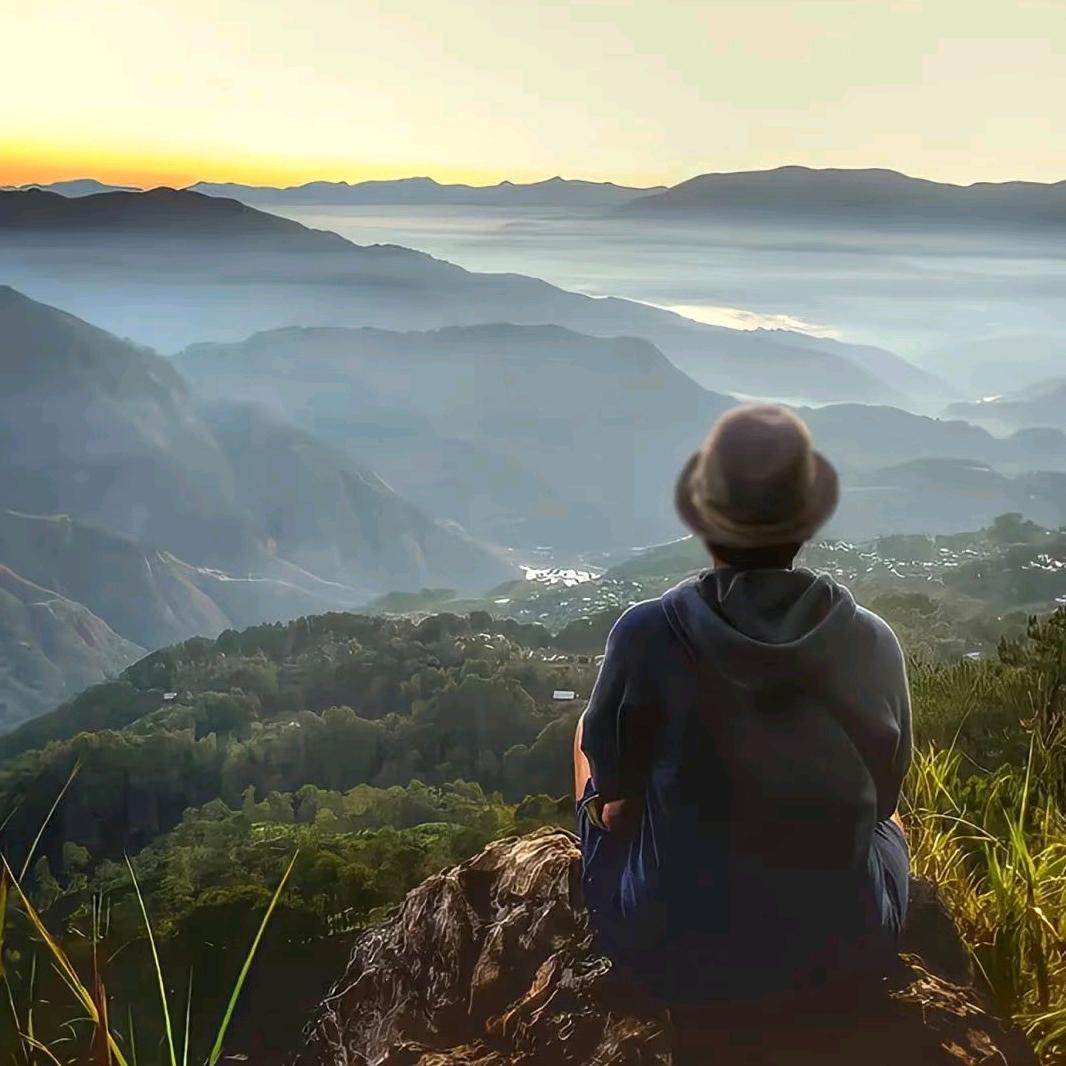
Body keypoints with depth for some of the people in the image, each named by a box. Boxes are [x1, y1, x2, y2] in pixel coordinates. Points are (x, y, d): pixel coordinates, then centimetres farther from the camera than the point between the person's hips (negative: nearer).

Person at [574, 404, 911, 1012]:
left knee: (590, 732, 24)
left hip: (674, 958, -1)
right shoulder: (874, 644, -14)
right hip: (848, 951, 2)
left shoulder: (646, 635, -20)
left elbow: (613, 779, -2)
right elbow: (883, 793, 3)